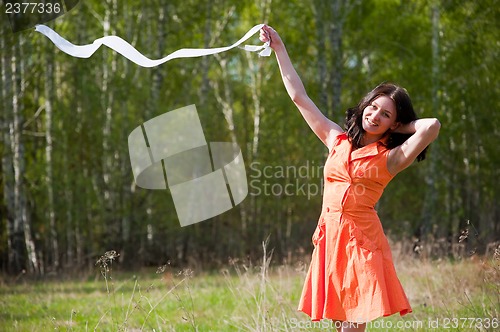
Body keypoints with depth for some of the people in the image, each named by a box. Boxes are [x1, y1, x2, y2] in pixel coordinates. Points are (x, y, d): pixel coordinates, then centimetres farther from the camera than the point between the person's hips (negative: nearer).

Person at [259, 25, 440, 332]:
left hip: (362, 238, -4)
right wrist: (279, 47, 17)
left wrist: (397, 128, 2)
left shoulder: (390, 158, 0)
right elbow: (299, 96, 17)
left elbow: (432, 126, -16)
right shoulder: (337, 141, 13)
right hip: (330, 236, 4)